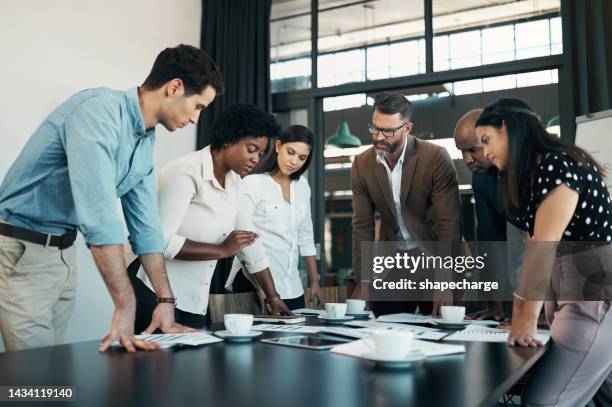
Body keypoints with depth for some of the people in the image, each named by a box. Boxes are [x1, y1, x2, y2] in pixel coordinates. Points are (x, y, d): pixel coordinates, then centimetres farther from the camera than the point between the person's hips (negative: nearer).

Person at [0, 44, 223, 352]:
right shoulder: (99, 109, -23)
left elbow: (145, 223, 8)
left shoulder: (146, 141, 4)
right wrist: (125, 305, -33)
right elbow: (99, 214, -33)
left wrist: (166, 300, 4)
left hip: (64, 252, 8)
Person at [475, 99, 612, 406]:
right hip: (565, 289, 9)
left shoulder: (558, 164, -16)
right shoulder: (530, 175, 13)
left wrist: (528, 317, -16)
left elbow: (544, 246, -19)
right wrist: (518, 309, 7)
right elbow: (533, 247, 10)